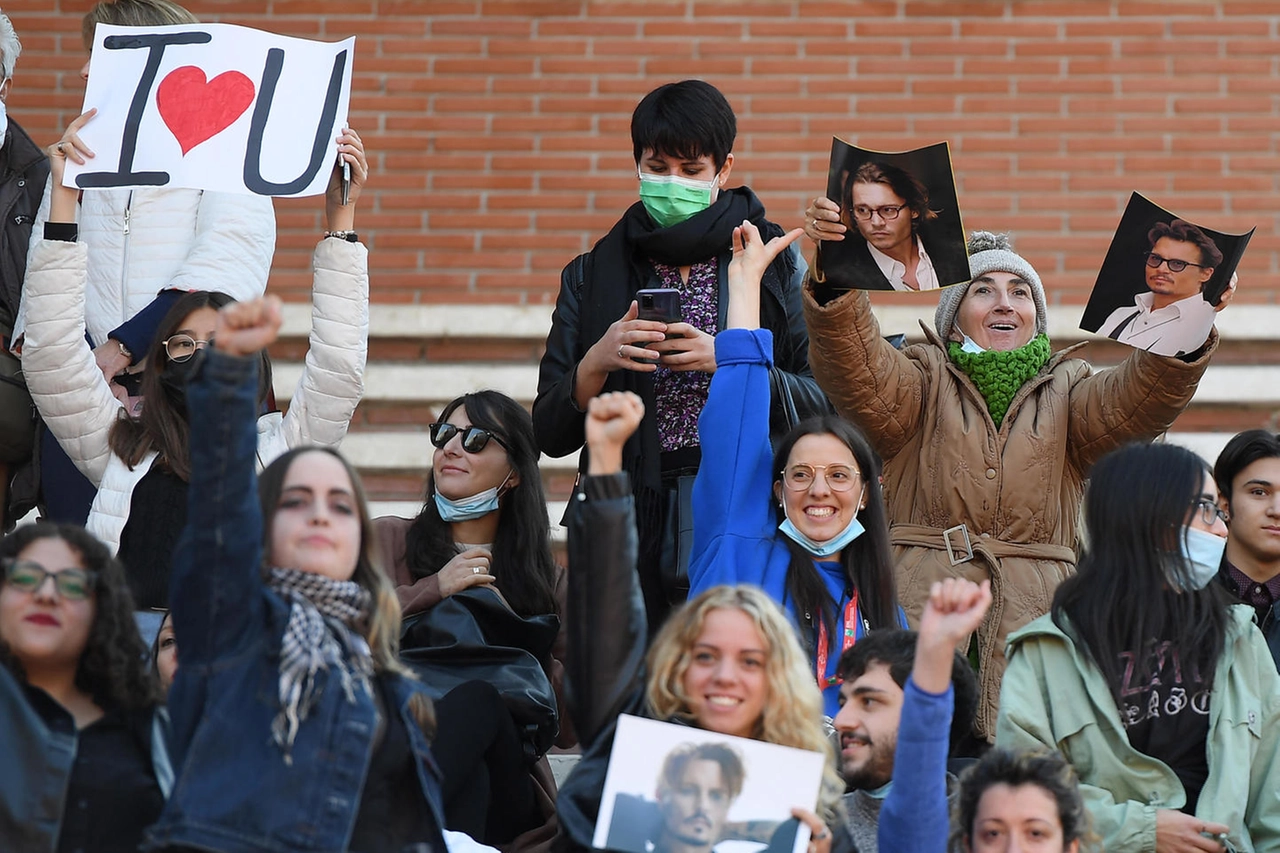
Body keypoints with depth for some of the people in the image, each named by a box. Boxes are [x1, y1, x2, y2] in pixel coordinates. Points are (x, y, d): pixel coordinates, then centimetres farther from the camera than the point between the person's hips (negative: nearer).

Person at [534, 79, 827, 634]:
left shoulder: (775, 265, 8)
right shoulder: (592, 276, 12)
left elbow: (823, 406, -1)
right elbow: (550, 434, 7)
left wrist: (728, 360, -13)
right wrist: (597, 364, -10)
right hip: (631, 521, 1)